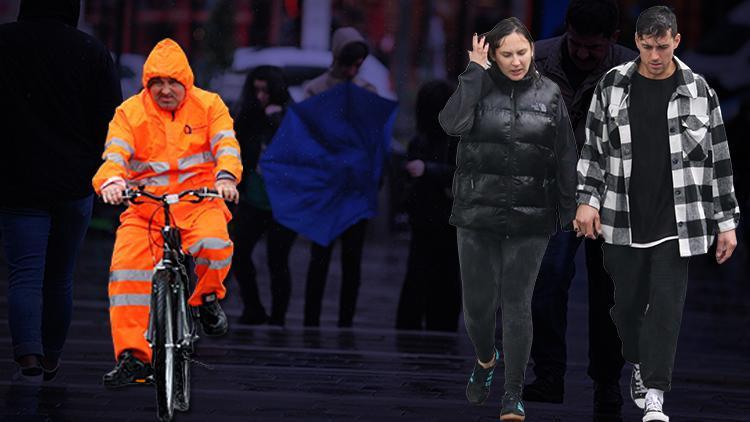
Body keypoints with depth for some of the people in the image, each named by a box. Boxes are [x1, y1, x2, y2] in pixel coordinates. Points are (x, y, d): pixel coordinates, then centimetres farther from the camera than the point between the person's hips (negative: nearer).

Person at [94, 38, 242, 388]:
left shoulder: (208, 106, 4)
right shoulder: (130, 113, 4)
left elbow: (226, 145, -9)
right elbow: (114, 153, -8)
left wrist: (225, 177, -31)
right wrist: (112, 181, -31)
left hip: (198, 200, -1)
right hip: (145, 205, 1)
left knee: (213, 245, -33)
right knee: (126, 268, -20)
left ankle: (207, 297, 1)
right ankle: (132, 356, -17)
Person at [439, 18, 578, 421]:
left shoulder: (549, 95, 4)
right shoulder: (478, 86, 0)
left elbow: (566, 158, 7)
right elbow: (452, 123, -20)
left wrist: (570, 211, 4)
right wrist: (475, 71, -16)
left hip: (530, 219, 0)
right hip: (477, 213, 0)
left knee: (517, 304, -2)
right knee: (477, 301, 5)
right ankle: (486, 359, 37)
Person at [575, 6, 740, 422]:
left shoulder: (698, 92, 0)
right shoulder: (612, 86, 2)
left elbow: (718, 159, 4)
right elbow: (593, 147, 8)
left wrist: (726, 222, 3)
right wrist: (588, 200, -2)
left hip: (676, 222, -2)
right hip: (623, 220, 2)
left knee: (666, 305, -8)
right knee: (627, 302, 10)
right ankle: (639, 365, 35)